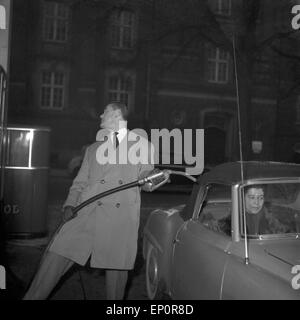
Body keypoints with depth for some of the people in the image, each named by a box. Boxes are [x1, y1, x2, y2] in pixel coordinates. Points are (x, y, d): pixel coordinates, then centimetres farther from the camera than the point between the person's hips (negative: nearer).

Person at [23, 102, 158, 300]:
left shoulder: (142, 145, 16)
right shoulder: (94, 148, 24)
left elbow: (145, 179, 15)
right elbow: (80, 182, 19)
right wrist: (70, 205, 3)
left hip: (121, 217, -2)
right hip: (87, 211, 3)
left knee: (116, 266, 0)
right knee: (56, 254, -5)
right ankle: (33, 297, 6)